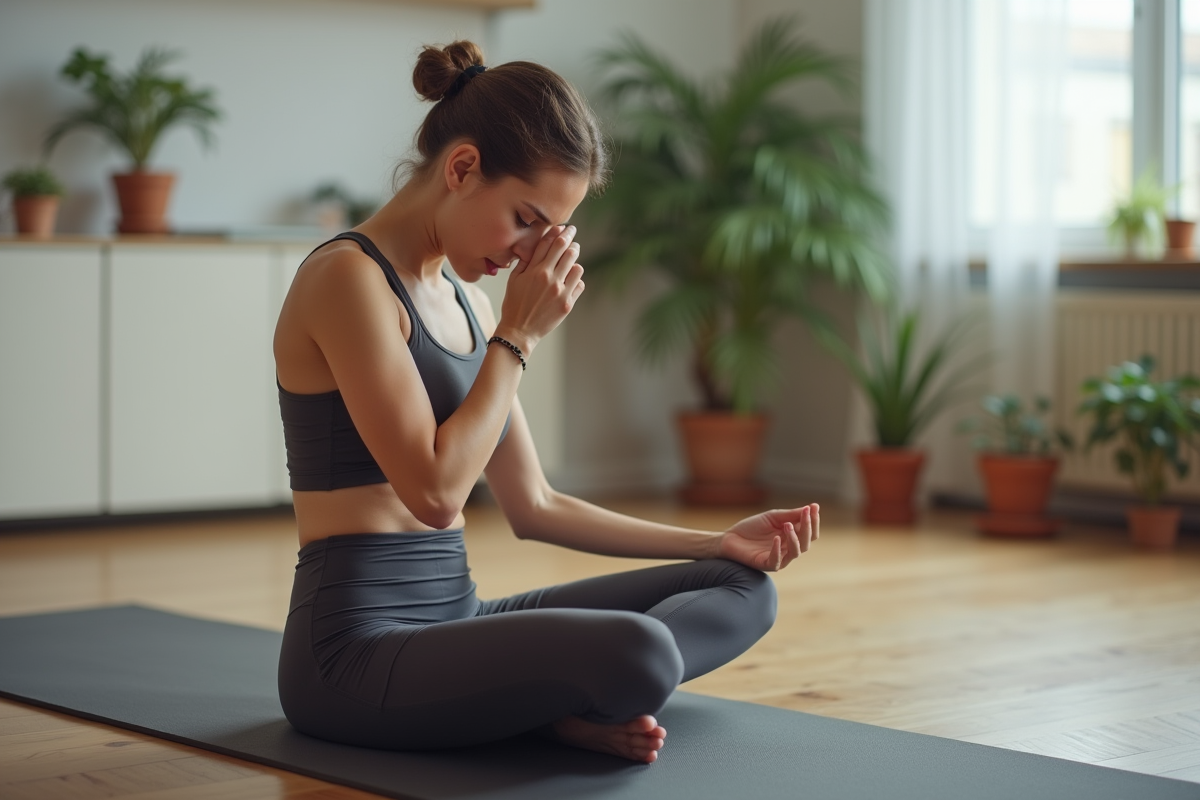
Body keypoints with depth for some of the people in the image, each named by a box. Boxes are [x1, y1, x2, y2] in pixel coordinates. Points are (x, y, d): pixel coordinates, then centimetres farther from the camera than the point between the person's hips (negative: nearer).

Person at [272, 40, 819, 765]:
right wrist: (520, 335, -10)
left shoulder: (463, 299, 15)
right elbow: (435, 492, -19)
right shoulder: (348, 277, -12)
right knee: (636, 652, -35)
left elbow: (534, 506, 17)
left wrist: (722, 541, 16)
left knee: (744, 587, 8)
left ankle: (560, 701, -12)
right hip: (359, 649, -10)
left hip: (455, 623, 10)